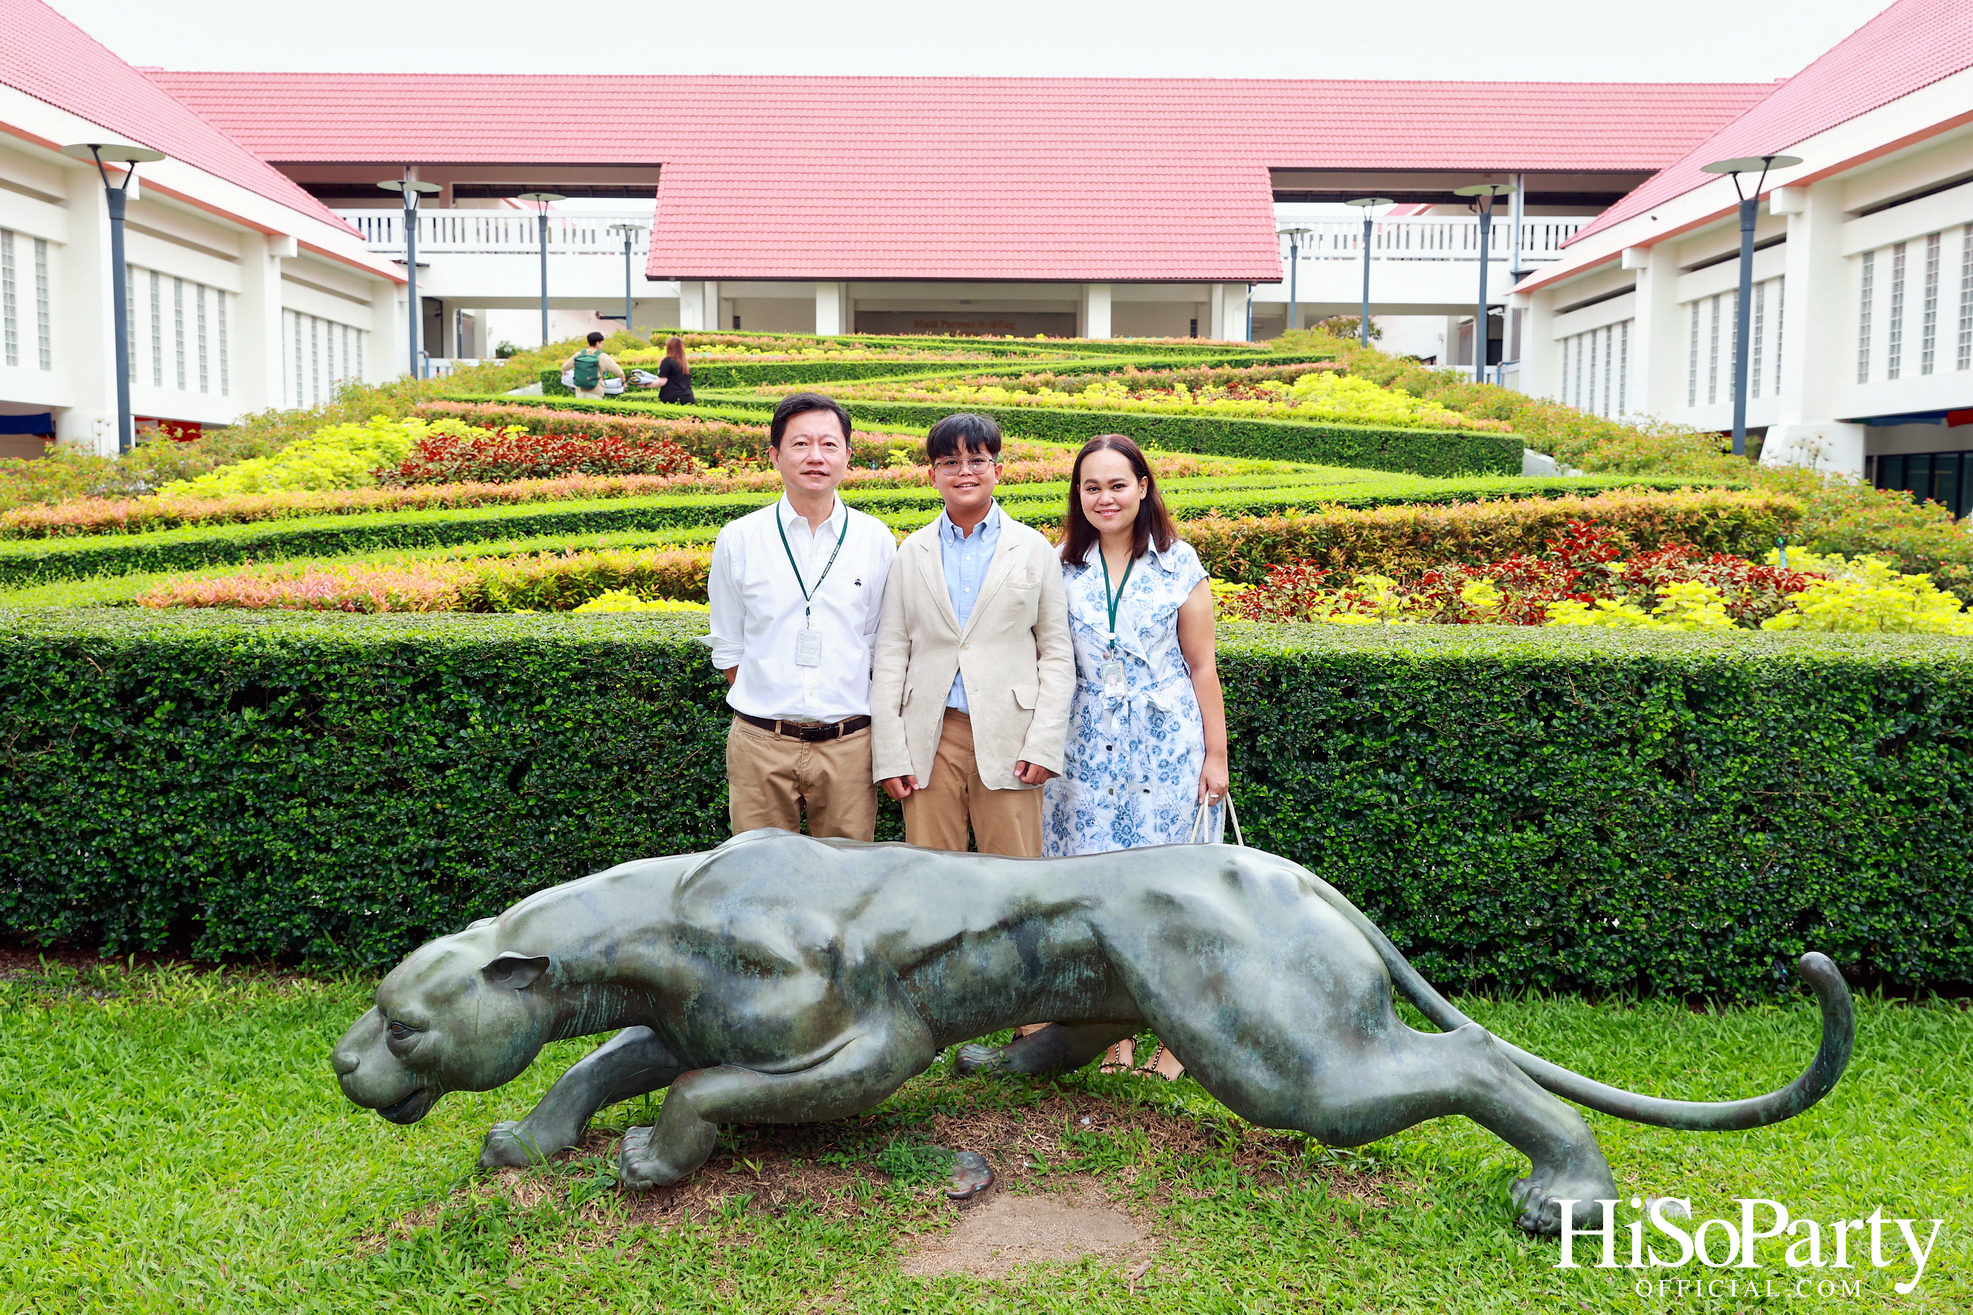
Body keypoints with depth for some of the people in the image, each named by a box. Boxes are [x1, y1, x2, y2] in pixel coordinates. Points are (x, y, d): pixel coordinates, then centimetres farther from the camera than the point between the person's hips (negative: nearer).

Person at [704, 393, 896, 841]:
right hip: (760, 744, 0)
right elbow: (727, 646, 9)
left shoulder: (876, 540, 3)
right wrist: (767, 707, 2)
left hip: (848, 743, 1)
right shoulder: (738, 540, 2)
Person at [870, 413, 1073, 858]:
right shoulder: (912, 553, 10)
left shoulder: (1033, 549, 7)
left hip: (1007, 739, -1)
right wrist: (889, 753, 0)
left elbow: (1057, 653, 5)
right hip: (931, 739, 1)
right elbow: (890, 653, 8)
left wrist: (1045, 744, -5)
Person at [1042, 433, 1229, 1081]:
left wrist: (1215, 755, 0)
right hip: (1088, 748, 2)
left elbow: (1202, 667, 2)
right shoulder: (1062, 566, 6)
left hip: (1168, 745, -2)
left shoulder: (1179, 564, 0)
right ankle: (1112, 1033, 15)